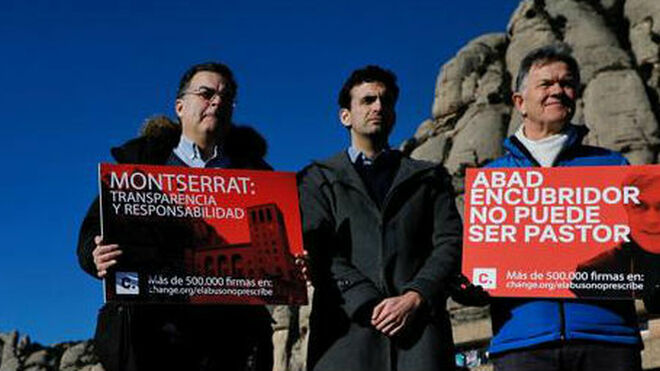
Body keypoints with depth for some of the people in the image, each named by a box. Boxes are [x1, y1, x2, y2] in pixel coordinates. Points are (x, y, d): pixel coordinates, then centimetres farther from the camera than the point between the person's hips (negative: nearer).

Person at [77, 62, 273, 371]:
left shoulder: (253, 170, 20)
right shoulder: (140, 161, 16)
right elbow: (93, 232, 8)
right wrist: (99, 257, -15)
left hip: (232, 331, 1)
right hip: (154, 329, -1)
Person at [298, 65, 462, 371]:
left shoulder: (430, 177, 24)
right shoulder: (318, 179, 18)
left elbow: (451, 243, 11)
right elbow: (316, 251, 4)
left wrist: (415, 297, -7)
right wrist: (368, 304, -10)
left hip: (419, 325, 1)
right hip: (347, 329, -1)